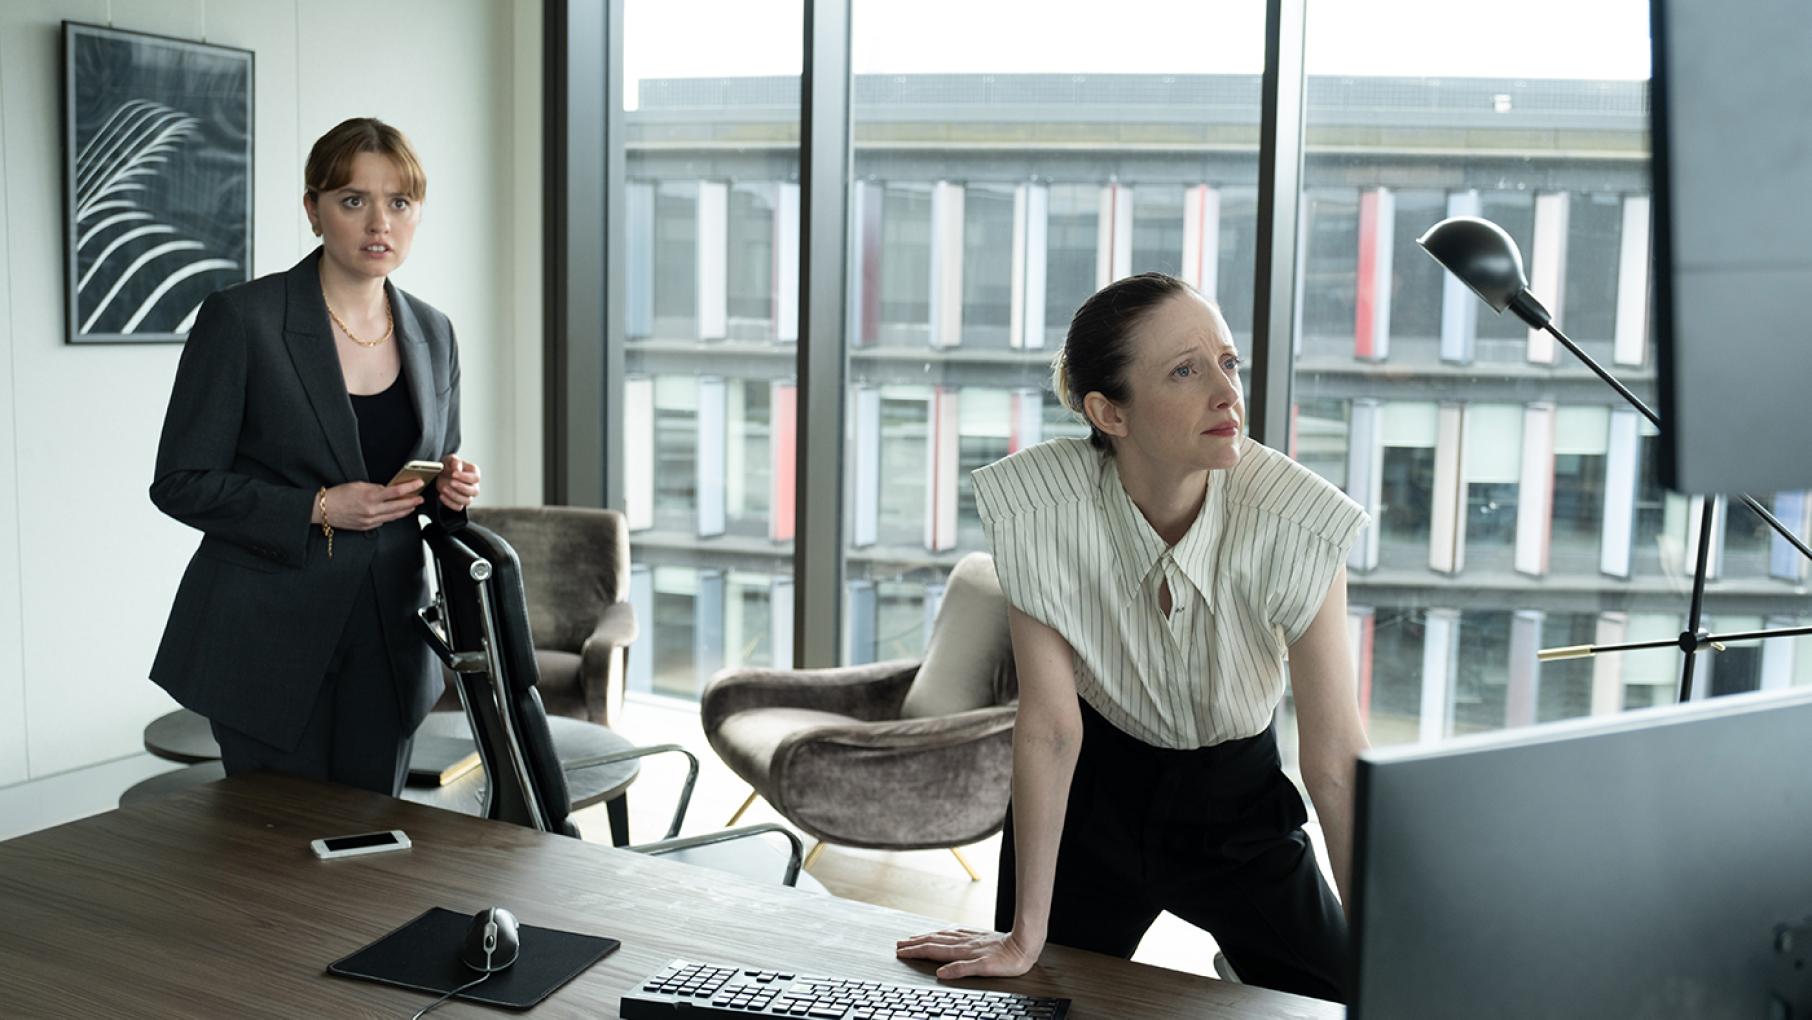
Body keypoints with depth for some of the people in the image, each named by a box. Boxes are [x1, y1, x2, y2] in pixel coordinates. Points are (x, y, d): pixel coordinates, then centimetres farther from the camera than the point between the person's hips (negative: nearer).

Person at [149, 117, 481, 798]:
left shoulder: (432, 332, 6)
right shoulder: (240, 319, -10)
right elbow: (180, 483, -9)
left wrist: (452, 488, -5)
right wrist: (318, 509, -19)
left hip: (388, 640, 5)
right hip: (270, 641, -4)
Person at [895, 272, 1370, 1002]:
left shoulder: (1294, 522, -27)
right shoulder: (1038, 505, -26)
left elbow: (1336, 761, -21)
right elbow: (1049, 725, -19)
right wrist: (1023, 938, -15)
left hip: (1238, 797, 0)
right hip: (1092, 789, 0)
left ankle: (1239, 968, 29)